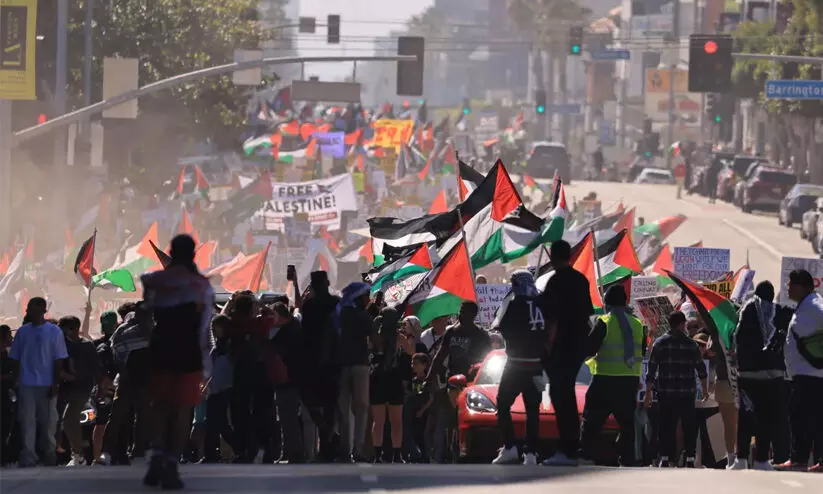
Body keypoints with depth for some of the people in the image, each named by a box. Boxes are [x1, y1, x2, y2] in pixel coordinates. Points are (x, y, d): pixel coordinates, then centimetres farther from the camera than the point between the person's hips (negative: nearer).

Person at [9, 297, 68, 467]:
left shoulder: (53, 331, 2)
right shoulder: (23, 331, 9)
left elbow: (59, 360, 0)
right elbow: (15, 358, 11)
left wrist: (55, 384, -6)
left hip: (47, 385, -2)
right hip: (26, 385, 2)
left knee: (48, 422, 3)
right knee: (27, 423, -4)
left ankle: (49, 458, 14)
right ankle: (27, 459, -6)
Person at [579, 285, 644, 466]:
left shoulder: (604, 323, -10)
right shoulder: (637, 325, 7)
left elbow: (589, 349, -12)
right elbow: (641, 352, 16)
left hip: (606, 379, -5)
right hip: (630, 380, 5)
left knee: (591, 423, -1)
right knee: (627, 423, 10)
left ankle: (584, 456, -8)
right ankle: (628, 461, 7)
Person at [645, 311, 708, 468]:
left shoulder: (659, 343, 0)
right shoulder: (691, 344, 0)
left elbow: (651, 370, -1)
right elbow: (701, 368, 6)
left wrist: (648, 394, 3)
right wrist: (705, 390, 19)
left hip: (665, 394, 0)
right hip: (687, 393, 0)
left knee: (666, 426, 5)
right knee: (689, 426, 6)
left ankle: (665, 458, 0)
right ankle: (690, 458, 3)